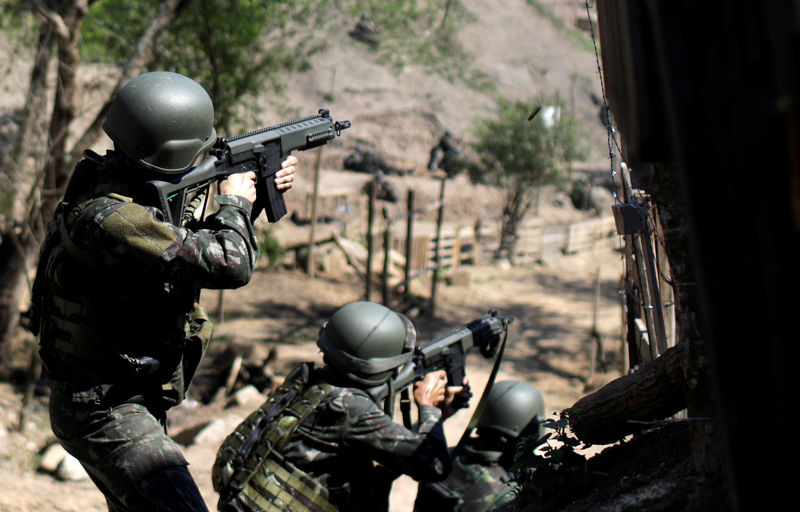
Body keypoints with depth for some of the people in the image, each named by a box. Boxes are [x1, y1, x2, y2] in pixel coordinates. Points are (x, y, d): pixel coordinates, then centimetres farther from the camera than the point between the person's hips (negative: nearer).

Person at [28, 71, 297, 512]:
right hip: (103, 413, -10)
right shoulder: (106, 219, -28)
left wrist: (260, 193, 11)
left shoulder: (117, 190, 3)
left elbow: (193, 244, 20)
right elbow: (230, 265, -30)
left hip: (133, 404, 10)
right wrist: (234, 202, -10)